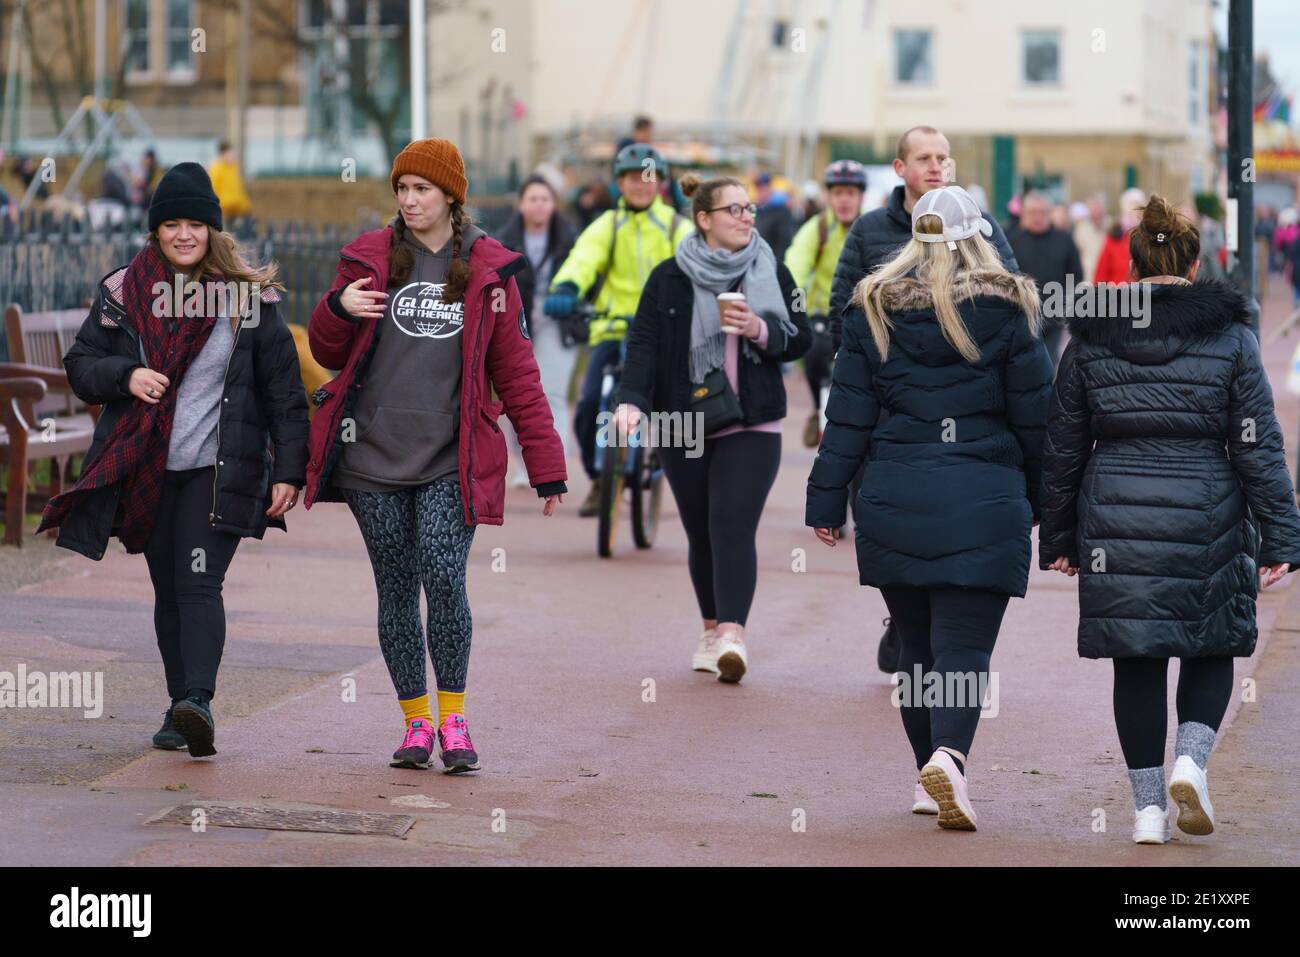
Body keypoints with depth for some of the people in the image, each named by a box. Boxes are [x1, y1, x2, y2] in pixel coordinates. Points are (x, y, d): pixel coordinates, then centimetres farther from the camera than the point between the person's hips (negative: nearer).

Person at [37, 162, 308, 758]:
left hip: (220, 468, -3)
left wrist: (289, 469, -3)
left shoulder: (249, 296, 1)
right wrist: (125, 375, -13)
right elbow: (79, 366, 9)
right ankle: (182, 709, 14)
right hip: (147, 472, 3)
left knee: (199, 582, -17)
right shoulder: (123, 292, 7)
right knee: (169, 591, 7)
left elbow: (283, 389, 2)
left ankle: (198, 702, -28)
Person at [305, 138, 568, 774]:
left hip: (450, 461, -2)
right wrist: (339, 310, -11)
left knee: (444, 580, -15)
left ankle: (453, 719, -3)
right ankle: (416, 722, 16)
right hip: (374, 457, 2)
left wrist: (545, 467, 3)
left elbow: (516, 372, 7)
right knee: (396, 591, 5)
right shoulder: (370, 257, 7)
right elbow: (327, 354, 12)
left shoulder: (488, 269, 5)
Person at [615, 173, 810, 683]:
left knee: (733, 524, -15)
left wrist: (760, 330, -12)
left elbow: (801, 338, 8)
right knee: (701, 532, 8)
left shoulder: (771, 272, 6)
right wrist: (632, 400, -20)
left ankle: (732, 634, -24)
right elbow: (644, 344, -4)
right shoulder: (668, 278, 2)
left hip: (751, 426, -1)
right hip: (682, 428, 1)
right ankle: (713, 631, 23)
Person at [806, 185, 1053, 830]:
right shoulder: (1005, 310, 0)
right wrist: (1045, 503, 12)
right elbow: (1035, 418, 2)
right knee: (964, 647, -5)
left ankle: (931, 783, 18)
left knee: (915, 645, 14)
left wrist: (826, 501, 7)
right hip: (983, 503, -2)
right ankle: (949, 756, -29)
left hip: (892, 500, 3)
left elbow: (848, 414, 4)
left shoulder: (873, 310, 6)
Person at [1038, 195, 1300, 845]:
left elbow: (1062, 447, 8)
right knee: (1212, 648, 15)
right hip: (1207, 520, -1)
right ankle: (1191, 760, -6)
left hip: (1114, 523, 1)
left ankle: (1147, 804, 6)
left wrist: (1057, 535, 16)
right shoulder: (1228, 336, -2)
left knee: (1136, 662, 8)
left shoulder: (1090, 339, 4)